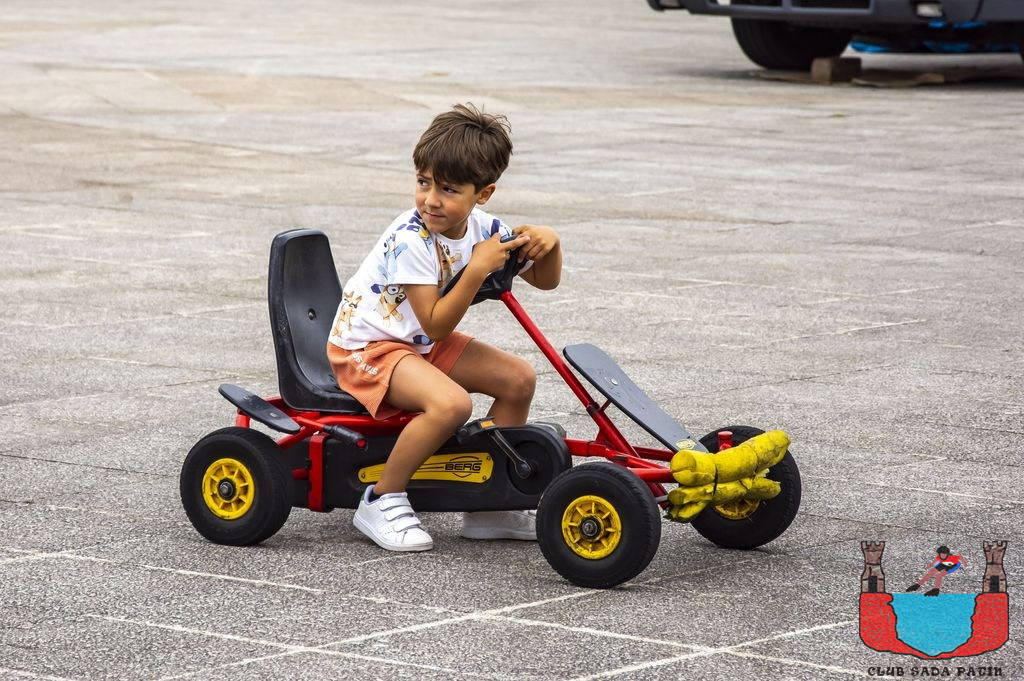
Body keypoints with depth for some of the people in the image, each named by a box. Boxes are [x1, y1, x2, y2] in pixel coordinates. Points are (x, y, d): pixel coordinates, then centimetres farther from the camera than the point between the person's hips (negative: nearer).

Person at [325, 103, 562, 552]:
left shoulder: (482, 228, -4)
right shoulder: (411, 240, -27)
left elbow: (545, 280, 7)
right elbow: (436, 325, -27)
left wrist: (547, 244, -15)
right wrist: (478, 269, -34)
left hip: (423, 345, 8)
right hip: (366, 347, -8)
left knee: (519, 378, -4)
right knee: (450, 403, -33)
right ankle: (382, 502, -16)